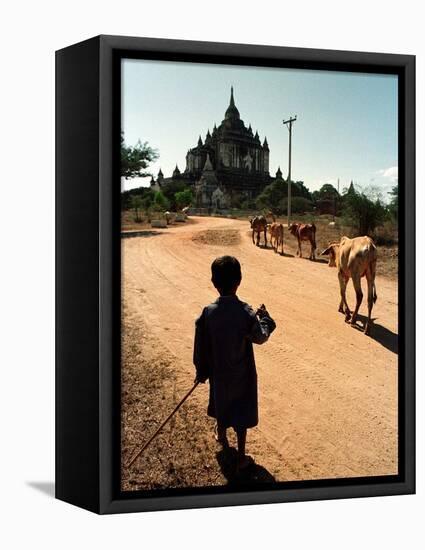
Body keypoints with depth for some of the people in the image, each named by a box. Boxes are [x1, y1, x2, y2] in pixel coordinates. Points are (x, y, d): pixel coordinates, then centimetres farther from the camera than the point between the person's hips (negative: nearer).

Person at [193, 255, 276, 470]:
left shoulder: (208, 313, -17)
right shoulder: (246, 312, -24)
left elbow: (201, 346, -8)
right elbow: (261, 337, -9)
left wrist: (201, 372, 7)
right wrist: (264, 317, 8)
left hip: (219, 372, 2)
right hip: (242, 373, -2)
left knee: (221, 402, 26)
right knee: (241, 412, 13)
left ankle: (222, 435, 52)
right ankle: (240, 456, 21)